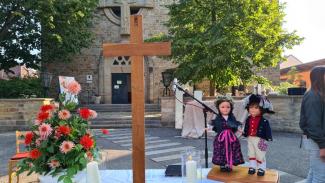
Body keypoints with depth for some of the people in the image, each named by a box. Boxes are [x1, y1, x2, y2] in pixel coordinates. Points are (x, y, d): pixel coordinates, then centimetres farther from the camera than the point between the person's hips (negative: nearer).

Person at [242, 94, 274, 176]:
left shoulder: (264, 121, -13)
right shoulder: (248, 119, 1)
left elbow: (267, 130, -11)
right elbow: (246, 128, 12)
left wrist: (268, 138, -14)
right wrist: (244, 134, 13)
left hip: (259, 140, -5)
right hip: (250, 139, 5)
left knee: (260, 155, 5)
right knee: (251, 154, 14)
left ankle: (261, 168, 19)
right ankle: (252, 167, 27)